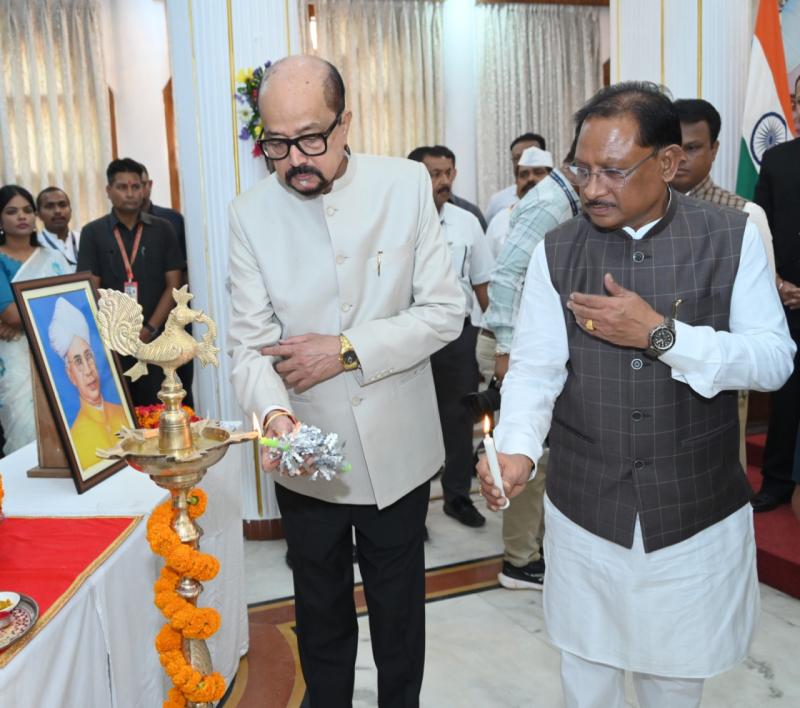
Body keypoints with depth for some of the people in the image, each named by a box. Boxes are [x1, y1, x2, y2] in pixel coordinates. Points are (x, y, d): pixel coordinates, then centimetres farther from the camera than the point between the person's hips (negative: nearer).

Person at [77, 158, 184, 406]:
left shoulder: (162, 229, 7)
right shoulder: (92, 233, 6)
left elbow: (173, 285, 4)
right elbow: (91, 289, 2)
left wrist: (149, 329, -6)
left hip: (154, 339, 1)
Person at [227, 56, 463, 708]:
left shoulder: (407, 185, -9)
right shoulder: (252, 213, -8)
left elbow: (445, 310, -9)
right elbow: (250, 342, -11)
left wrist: (348, 351, -19)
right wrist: (273, 413, -31)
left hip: (397, 451, 0)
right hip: (305, 456, 1)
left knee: (399, 613, 19)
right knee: (321, 611, 21)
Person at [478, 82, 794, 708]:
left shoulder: (732, 238, -5)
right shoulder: (557, 252, -3)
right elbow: (535, 369, -8)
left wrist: (661, 334, -21)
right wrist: (517, 449, -26)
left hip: (697, 512, 0)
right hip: (585, 510, 1)